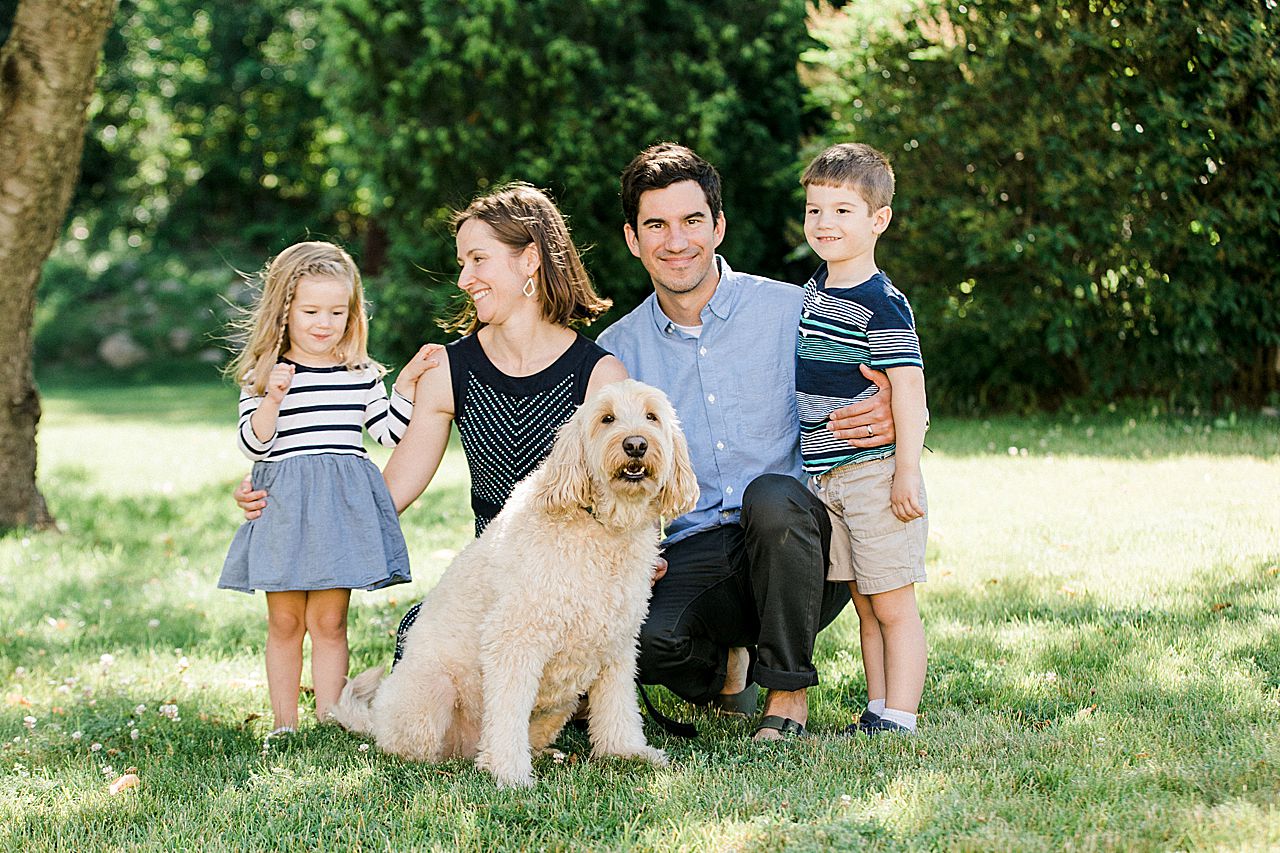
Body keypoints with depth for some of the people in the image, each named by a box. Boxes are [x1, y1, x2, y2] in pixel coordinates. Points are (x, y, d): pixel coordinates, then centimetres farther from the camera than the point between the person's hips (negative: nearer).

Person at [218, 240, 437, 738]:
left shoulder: (362, 375, 9)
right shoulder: (264, 376, 2)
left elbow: (392, 434, 11)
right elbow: (253, 445, -5)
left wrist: (406, 385, 0)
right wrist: (273, 399, -20)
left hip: (343, 506, 1)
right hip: (283, 505, -1)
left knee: (328, 621, 2)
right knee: (284, 621, 6)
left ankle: (328, 724, 7)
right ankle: (283, 725, 15)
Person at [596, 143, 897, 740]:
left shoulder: (790, 311, 1)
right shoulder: (615, 352, 8)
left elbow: (883, 398, 8)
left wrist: (895, 419, -17)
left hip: (796, 544, -1)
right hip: (691, 556, 1)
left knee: (770, 496, -36)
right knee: (647, 638, -31)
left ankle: (788, 692, -16)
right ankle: (724, 664, 8)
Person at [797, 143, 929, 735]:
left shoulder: (882, 303, -14)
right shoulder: (816, 287, 12)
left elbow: (908, 386, -18)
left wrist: (907, 472, -21)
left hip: (875, 473, -8)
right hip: (824, 476, 8)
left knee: (892, 604, -2)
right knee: (864, 604, 14)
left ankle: (899, 719, 3)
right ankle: (877, 710, 20)